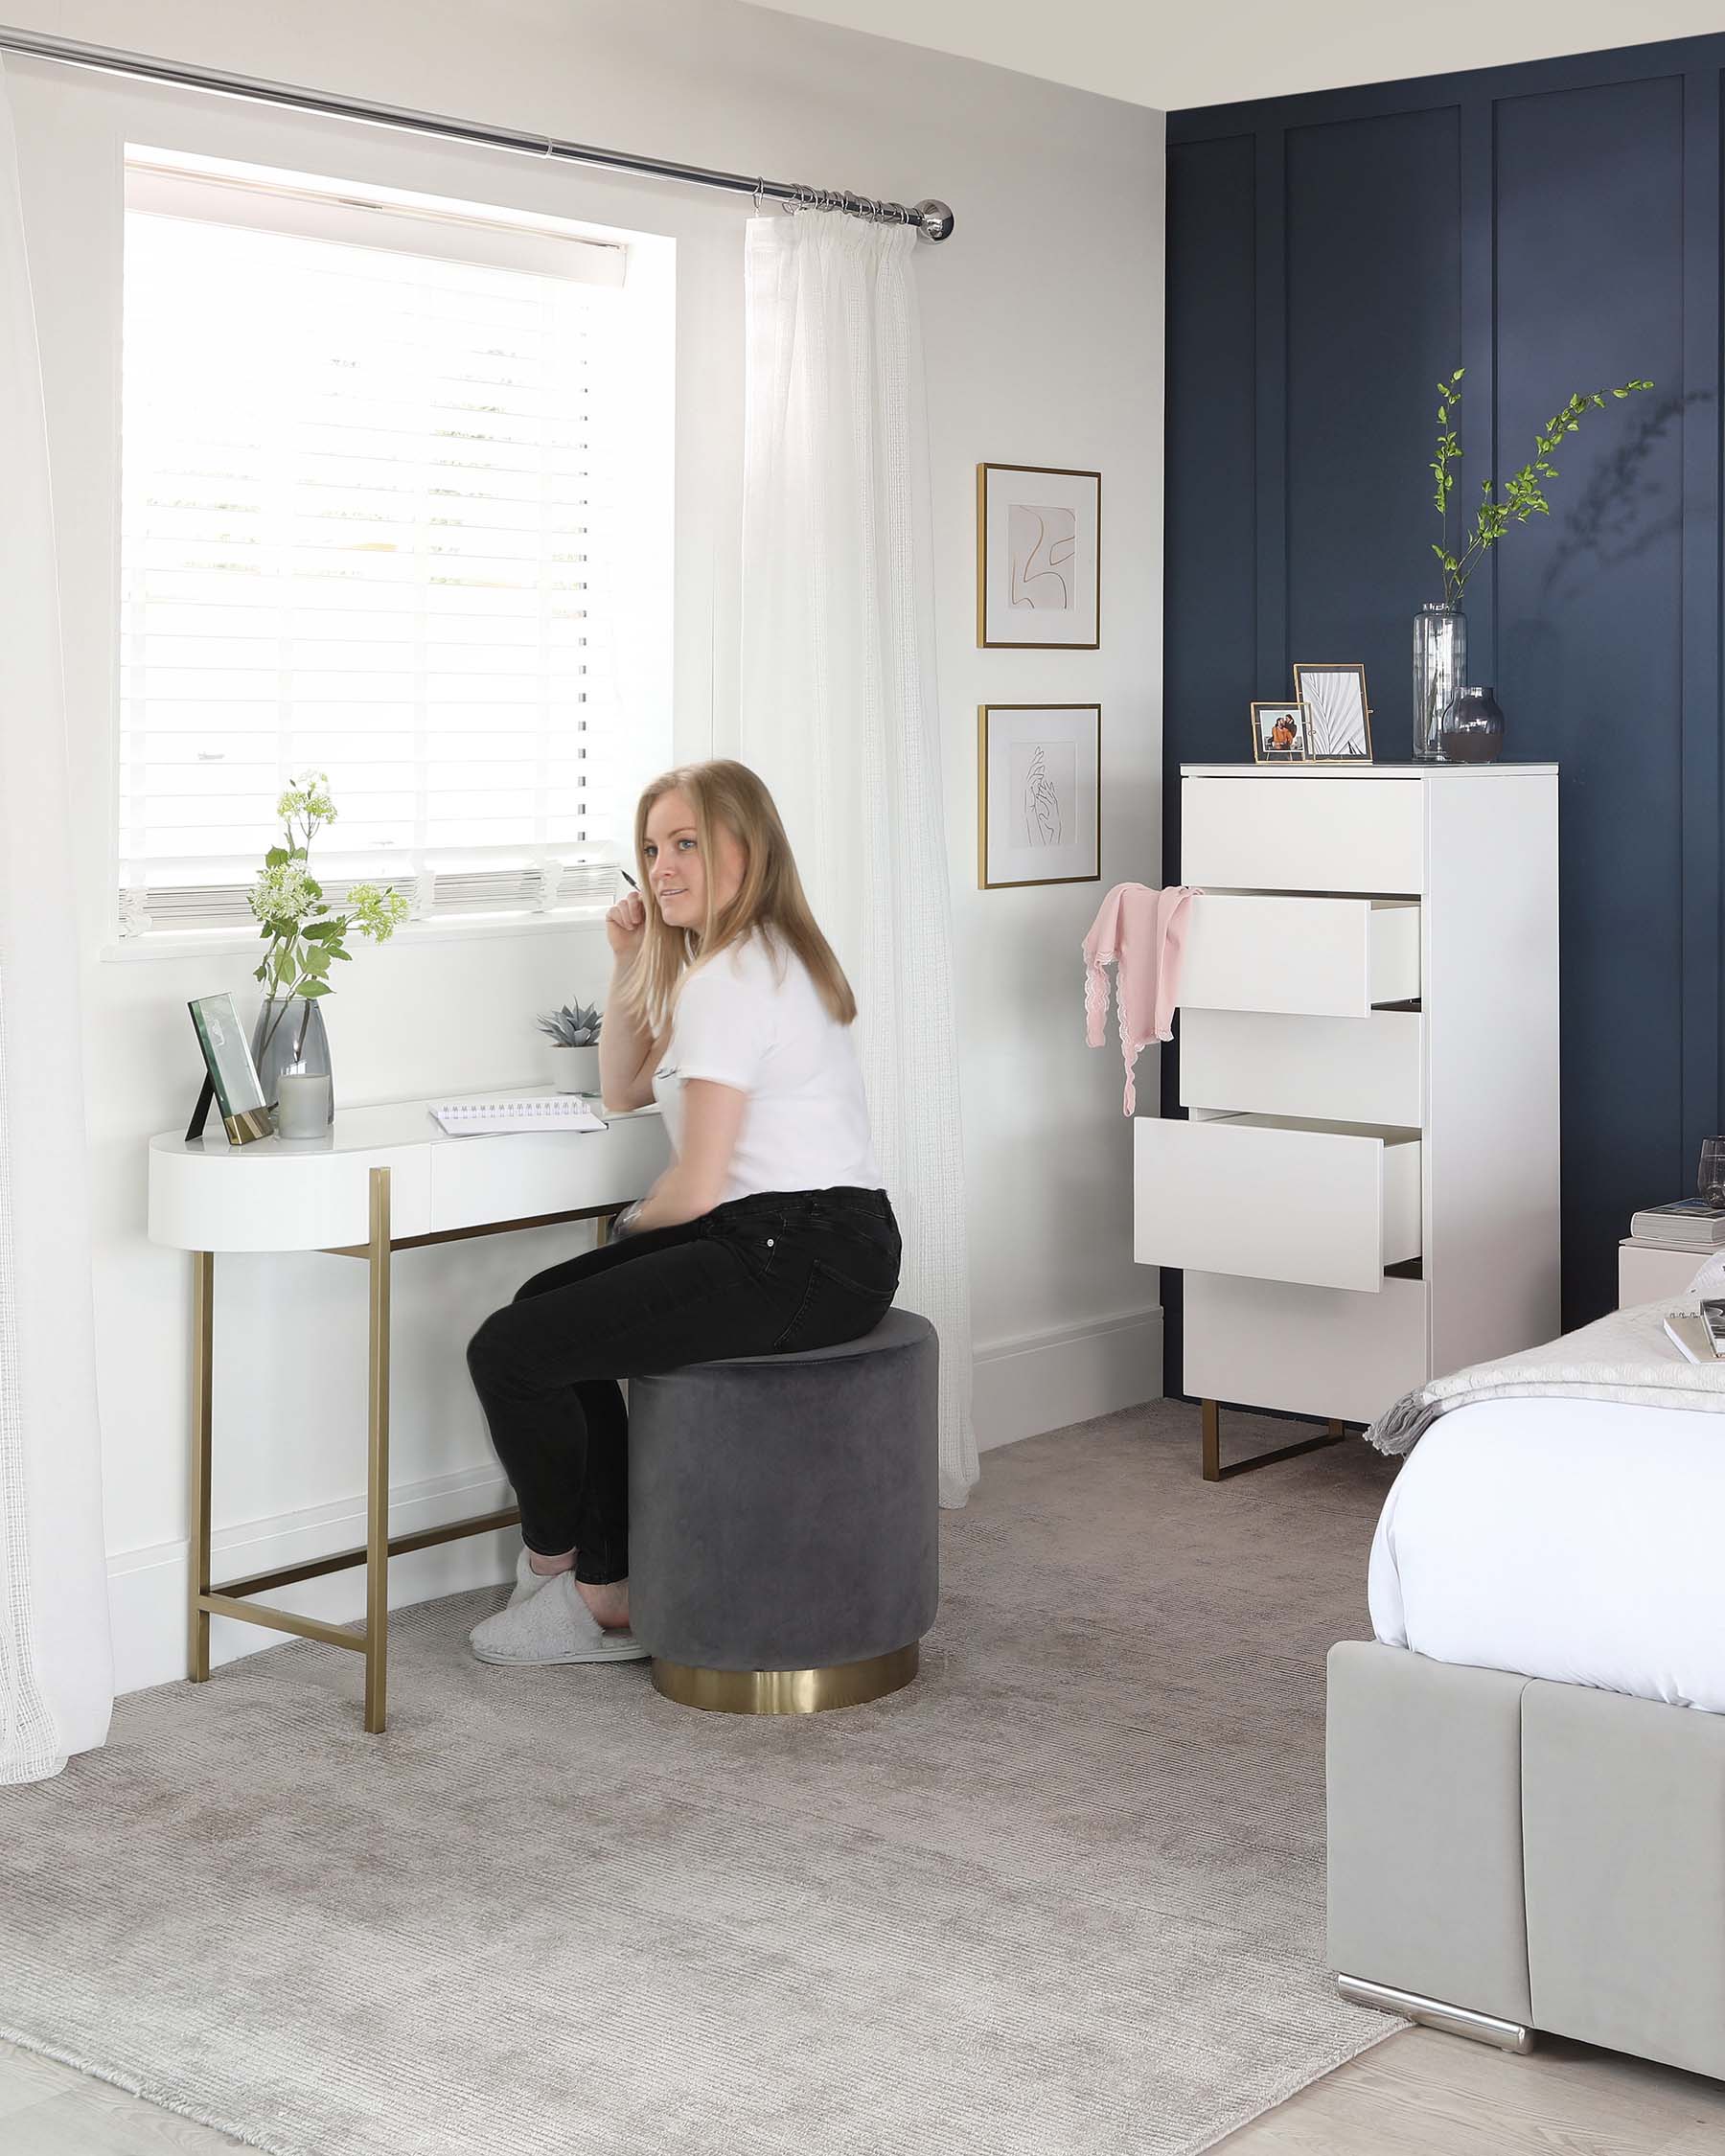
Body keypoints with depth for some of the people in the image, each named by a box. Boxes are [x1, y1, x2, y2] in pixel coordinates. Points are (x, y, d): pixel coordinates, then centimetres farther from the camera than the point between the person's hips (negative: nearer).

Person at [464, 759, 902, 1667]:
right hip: (818, 1250, 12)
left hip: (802, 1261, -12)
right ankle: (609, 1590, 20)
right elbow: (622, 1089, 27)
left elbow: (696, 1188, -18)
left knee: (507, 1352, -12)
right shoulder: (758, 958, 18)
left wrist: (635, 1227, 4)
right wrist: (631, 963, 14)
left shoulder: (729, 978, -15)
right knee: (549, 1305, 23)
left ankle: (554, 1559, 16)